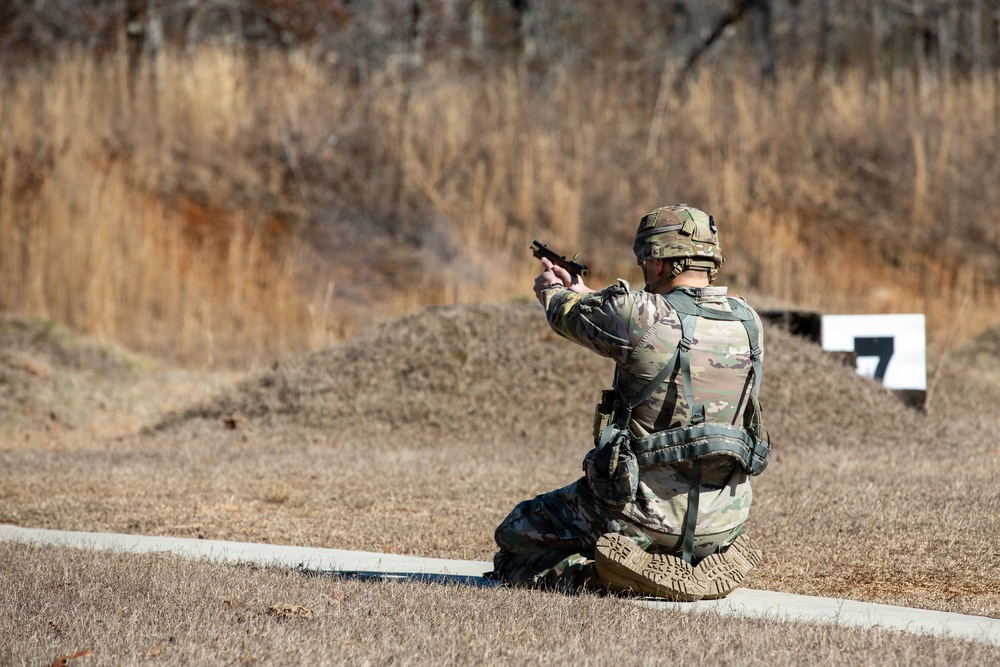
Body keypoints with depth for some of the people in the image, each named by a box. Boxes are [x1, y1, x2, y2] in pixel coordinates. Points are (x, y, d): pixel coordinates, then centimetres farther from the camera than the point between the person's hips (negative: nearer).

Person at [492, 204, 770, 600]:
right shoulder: (747, 323, 1)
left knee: (515, 537, 9)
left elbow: (571, 315, 5)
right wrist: (584, 294, 33)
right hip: (723, 522, 7)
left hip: (646, 514, -7)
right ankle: (711, 561, 14)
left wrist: (555, 292, 30)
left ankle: (594, 574, -14)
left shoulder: (641, 315, -17)